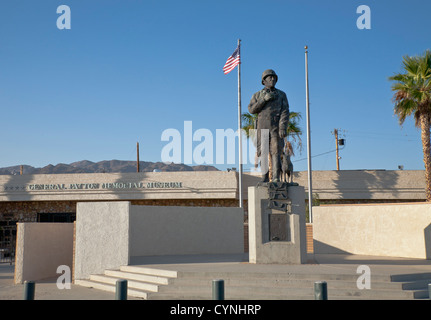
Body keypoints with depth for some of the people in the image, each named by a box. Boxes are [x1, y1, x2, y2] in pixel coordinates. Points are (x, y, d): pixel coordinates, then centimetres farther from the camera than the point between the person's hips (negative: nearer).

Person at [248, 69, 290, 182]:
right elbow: (251, 109, -2)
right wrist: (264, 99, -13)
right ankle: (265, 179, 3)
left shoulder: (281, 95, 9)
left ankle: (276, 179, -13)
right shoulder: (257, 95, 12)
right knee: (263, 153, -2)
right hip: (262, 128, 2)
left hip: (276, 127, -1)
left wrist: (283, 127, -16)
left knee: (275, 152, -11)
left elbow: (285, 112, -2)